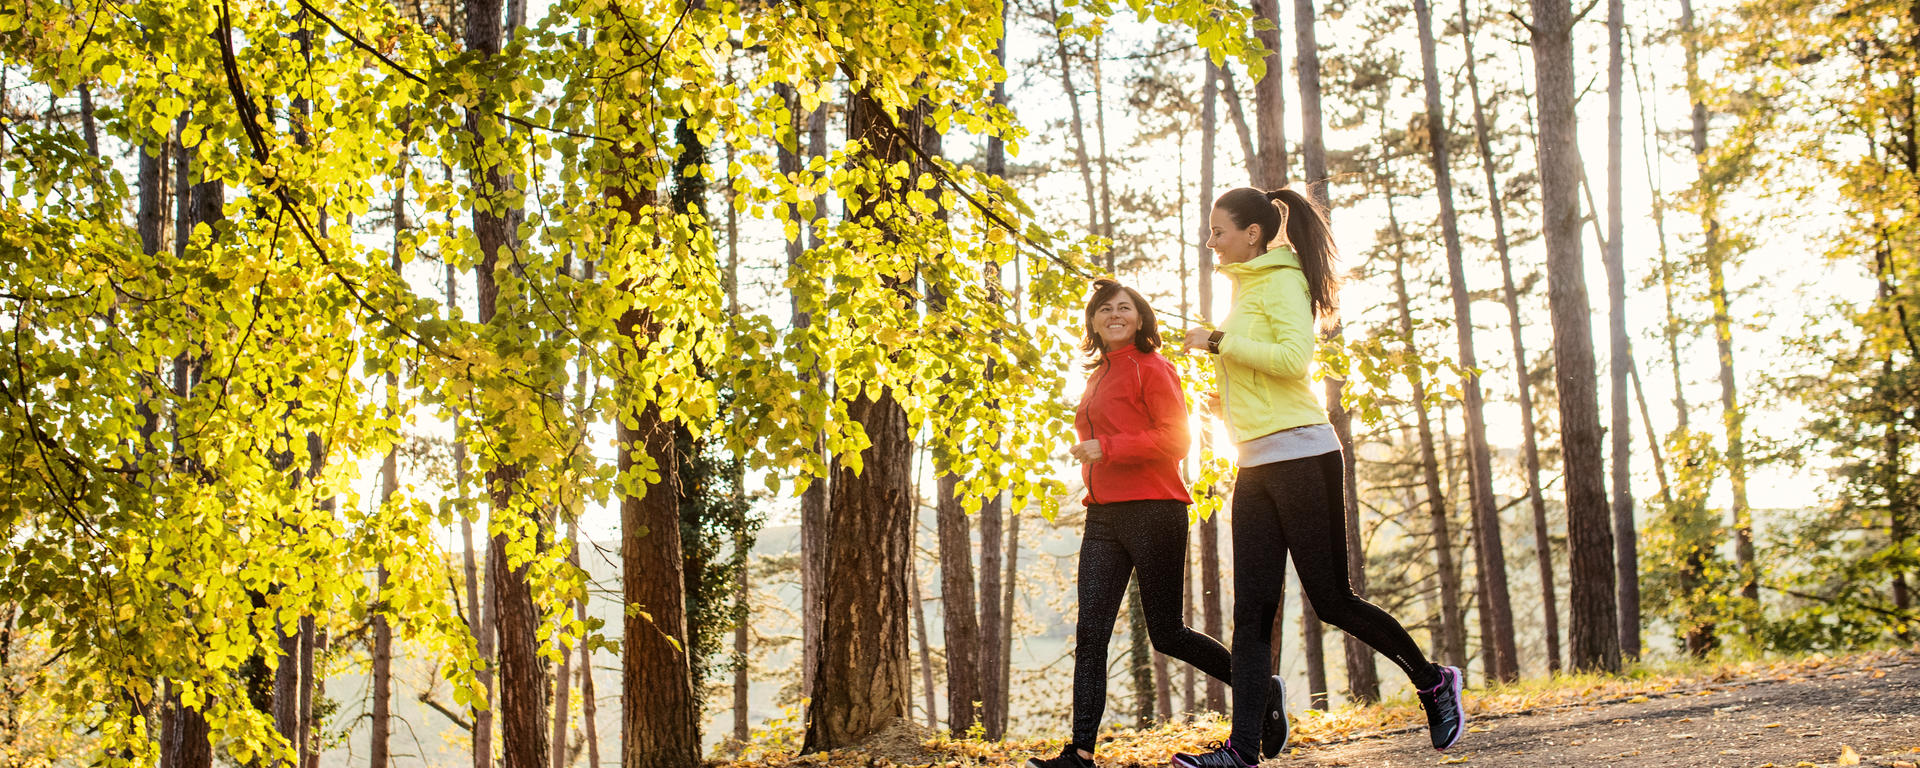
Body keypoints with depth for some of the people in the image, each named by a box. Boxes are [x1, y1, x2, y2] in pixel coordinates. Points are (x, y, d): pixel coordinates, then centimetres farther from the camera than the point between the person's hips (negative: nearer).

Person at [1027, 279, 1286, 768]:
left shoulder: (1152, 368, -3)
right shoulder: (1098, 378, 21)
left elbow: (1175, 439, -12)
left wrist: (1106, 448, -17)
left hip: (1152, 510, -7)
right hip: (1103, 517, 7)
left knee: (1166, 634, -2)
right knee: (1090, 633, -4)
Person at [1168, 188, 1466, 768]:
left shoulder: (1282, 280, -6)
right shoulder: (1248, 286, 21)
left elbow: (1295, 356, -21)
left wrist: (1218, 342, -15)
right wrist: (1223, 401, 17)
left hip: (1299, 455, -9)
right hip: (1257, 465, 9)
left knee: (1331, 599, -5)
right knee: (1252, 610, 1)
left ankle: (1433, 680, 16)